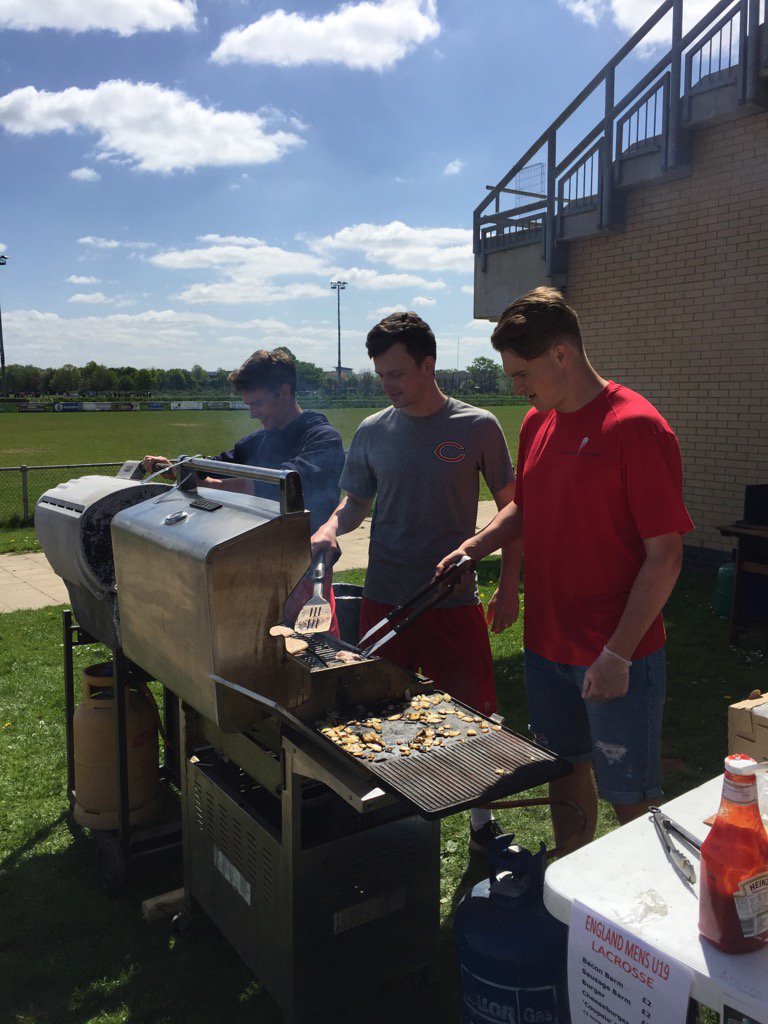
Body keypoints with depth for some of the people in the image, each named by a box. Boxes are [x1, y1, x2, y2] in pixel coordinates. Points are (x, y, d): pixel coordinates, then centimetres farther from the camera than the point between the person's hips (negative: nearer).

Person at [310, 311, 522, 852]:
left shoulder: (477, 427, -4)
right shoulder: (373, 432, 2)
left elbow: (510, 507, 3)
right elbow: (355, 504, 12)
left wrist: (510, 584, -2)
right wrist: (329, 531, -10)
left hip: (454, 600, -2)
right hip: (384, 600, 2)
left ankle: (483, 818, 30)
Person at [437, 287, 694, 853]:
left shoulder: (637, 428, -18)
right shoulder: (538, 423, 6)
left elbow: (665, 556, -18)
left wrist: (617, 654, -20)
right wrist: (476, 545, 1)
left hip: (616, 657, -7)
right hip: (547, 643, 7)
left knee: (631, 797, 7)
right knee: (566, 769, 21)